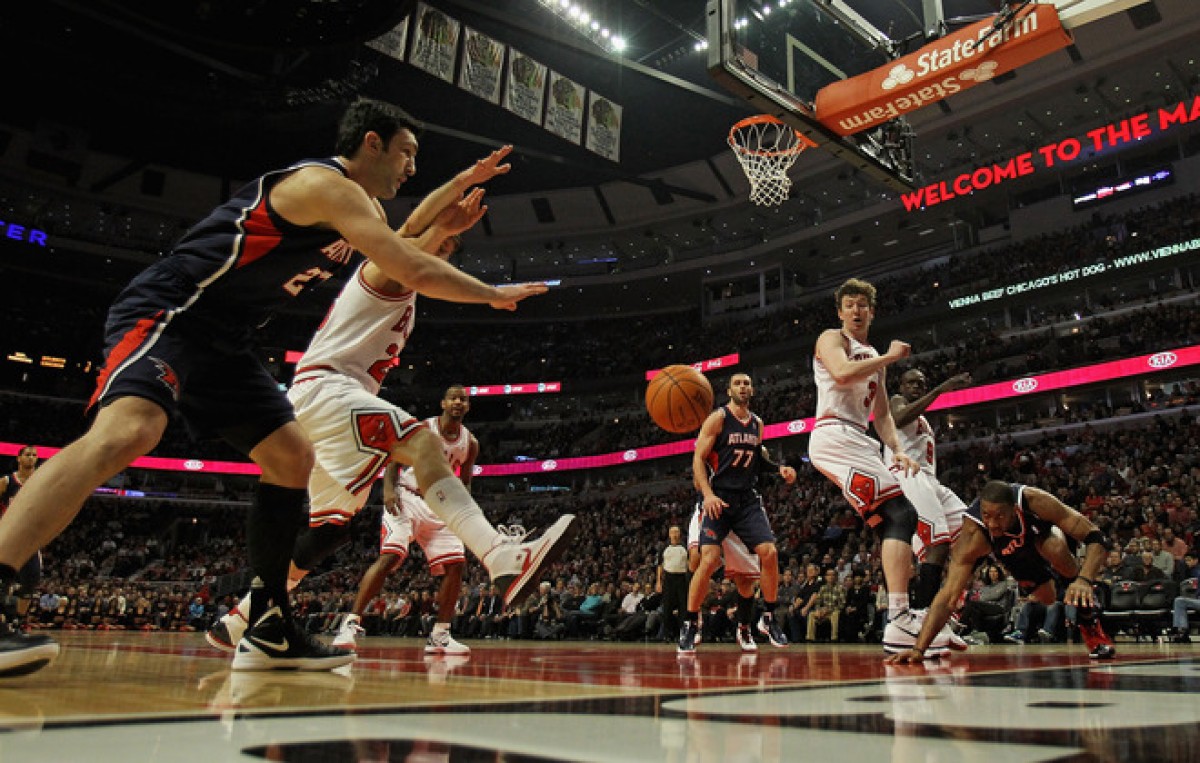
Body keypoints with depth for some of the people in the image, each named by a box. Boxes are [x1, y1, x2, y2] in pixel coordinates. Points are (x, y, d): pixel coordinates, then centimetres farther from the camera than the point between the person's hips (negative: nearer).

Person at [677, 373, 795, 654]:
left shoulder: (757, 423, 13)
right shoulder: (718, 418, -4)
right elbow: (698, 458, -10)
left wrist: (778, 468, 9)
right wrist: (708, 494, -22)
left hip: (747, 499, 5)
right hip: (717, 498, -5)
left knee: (769, 553, -8)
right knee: (709, 559, -17)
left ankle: (769, 618, 12)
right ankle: (689, 625, -2)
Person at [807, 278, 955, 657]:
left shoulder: (875, 358, 27)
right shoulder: (831, 338, 3)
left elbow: (882, 414, 23)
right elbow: (842, 373, -21)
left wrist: (898, 451, 5)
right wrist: (890, 357, -7)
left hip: (859, 443, 10)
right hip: (834, 436, -10)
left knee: (898, 519, 7)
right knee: (899, 514, -21)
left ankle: (901, 616, 12)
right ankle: (899, 622, -27)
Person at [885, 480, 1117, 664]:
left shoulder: (1032, 500, -43)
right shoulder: (972, 537, -41)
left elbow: (1097, 538, -37)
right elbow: (948, 595, -42)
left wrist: (1084, 580, -56)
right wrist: (919, 649, -51)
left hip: (1046, 529, -2)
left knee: (1056, 550, -33)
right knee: (1047, 599, 8)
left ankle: (1089, 619, -10)